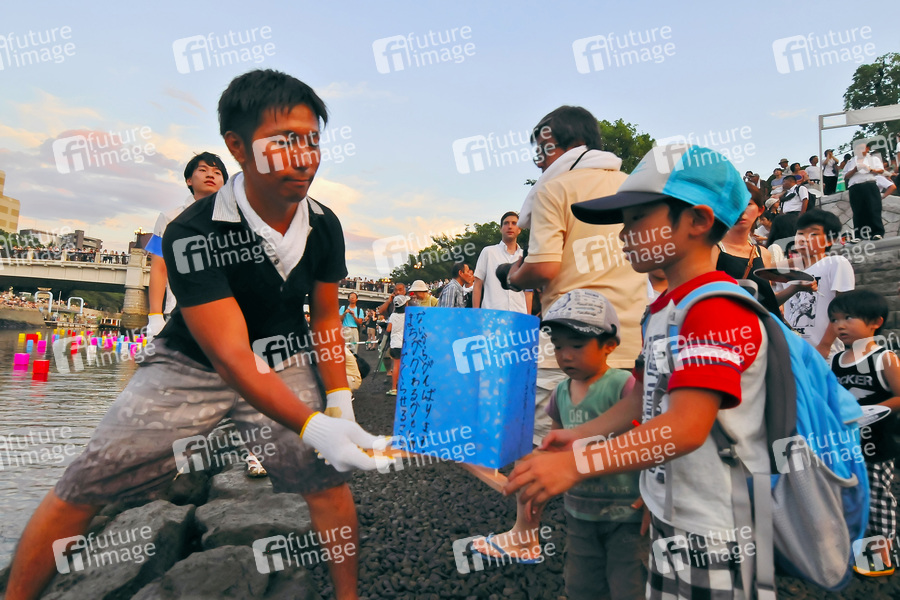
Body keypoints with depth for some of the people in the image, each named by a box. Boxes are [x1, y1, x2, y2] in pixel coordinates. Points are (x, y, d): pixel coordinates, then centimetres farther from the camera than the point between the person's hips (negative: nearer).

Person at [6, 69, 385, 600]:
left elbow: (326, 317, 2)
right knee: (84, 486, -5)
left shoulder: (324, 226, -11)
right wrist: (312, 426, -42)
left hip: (282, 364, 3)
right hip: (194, 364, -3)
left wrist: (340, 405, -6)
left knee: (328, 474, -7)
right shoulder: (193, 232, -27)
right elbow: (230, 357, -32)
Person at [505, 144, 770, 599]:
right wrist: (580, 435, 10)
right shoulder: (661, 309, 10)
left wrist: (576, 464, -35)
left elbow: (686, 427, -31)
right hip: (671, 519, 9)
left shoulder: (716, 308, -22)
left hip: (717, 534, -9)